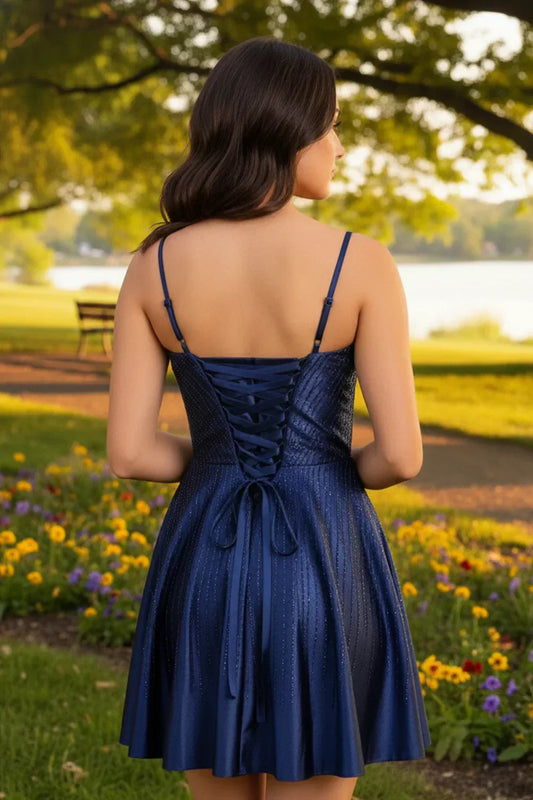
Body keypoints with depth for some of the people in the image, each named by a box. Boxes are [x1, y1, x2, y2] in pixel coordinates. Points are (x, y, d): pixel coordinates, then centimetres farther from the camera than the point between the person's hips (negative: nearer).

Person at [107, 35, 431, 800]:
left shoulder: (153, 268, -3)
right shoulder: (364, 263, -11)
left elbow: (128, 452, -5)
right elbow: (402, 454, -12)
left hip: (205, 571, 3)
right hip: (322, 574, -2)